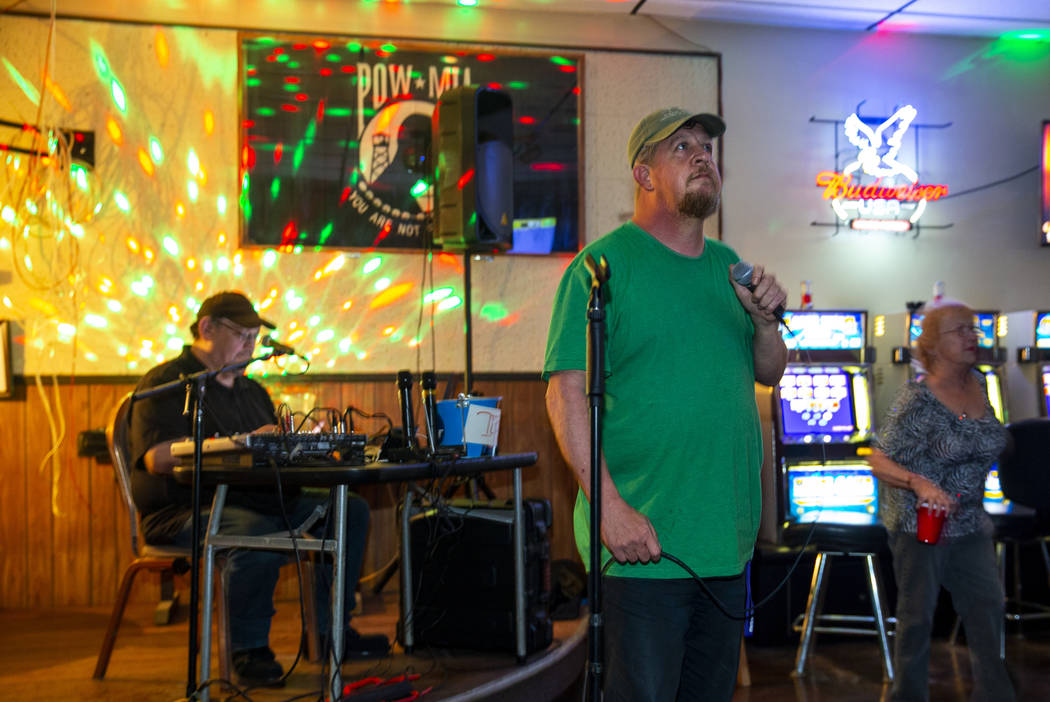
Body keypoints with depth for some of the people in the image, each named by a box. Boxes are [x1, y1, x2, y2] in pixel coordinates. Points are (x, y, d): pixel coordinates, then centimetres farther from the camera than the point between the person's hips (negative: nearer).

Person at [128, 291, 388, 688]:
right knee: (259, 532, -39)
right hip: (185, 509, -8)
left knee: (350, 510, -3)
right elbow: (158, 457, -20)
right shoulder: (166, 383, -4)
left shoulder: (252, 391, 23)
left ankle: (329, 631, 1)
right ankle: (248, 649, -20)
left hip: (254, 499, 8)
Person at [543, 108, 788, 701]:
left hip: (727, 540, 7)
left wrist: (766, 319, -2)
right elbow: (566, 391, -15)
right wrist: (609, 504, -23)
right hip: (643, 541, -7)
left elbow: (769, 373, 19)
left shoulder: (728, 266, 13)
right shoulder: (606, 263, -8)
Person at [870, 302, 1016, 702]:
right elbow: (880, 462, -20)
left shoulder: (979, 385, 2)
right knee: (917, 615, 3)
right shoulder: (916, 399, -18)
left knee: (987, 608, 7)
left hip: (970, 522, 6)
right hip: (919, 522, -6)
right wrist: (920, 484, -36)